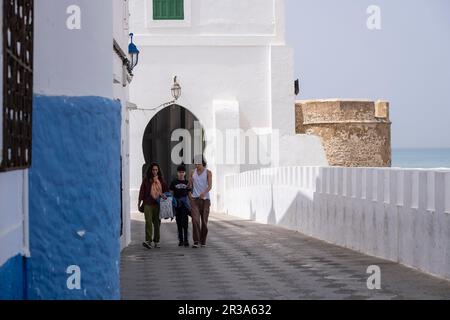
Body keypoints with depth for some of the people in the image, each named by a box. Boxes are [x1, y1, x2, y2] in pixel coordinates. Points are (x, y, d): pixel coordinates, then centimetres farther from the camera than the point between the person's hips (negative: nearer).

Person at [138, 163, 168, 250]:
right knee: (148, 221, -15)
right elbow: (142, 190, 2)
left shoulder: (161, 180, 11)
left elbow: (166, 189, 19)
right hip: (148, 203, -3)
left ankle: (156, 241, 17)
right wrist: (140, 201, -3)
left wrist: (163, 194, -1)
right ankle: (148, 241, -22)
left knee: (157, 222, 8)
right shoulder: (146, 179, 4)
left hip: (157, 203, 3)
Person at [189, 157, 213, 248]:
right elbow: (190, 185, 18)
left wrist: (204, 193, -30)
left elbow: (210, 186, -12)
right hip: (194, 199, 1)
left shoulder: (208, 173, -1)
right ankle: (196, 241, -15)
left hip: (205, 199, -1)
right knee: (195, 220, -13)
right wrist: (190, 194, 7)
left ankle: (203, 241, 18)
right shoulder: (193, 173, 8)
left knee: (204, 221, 3)